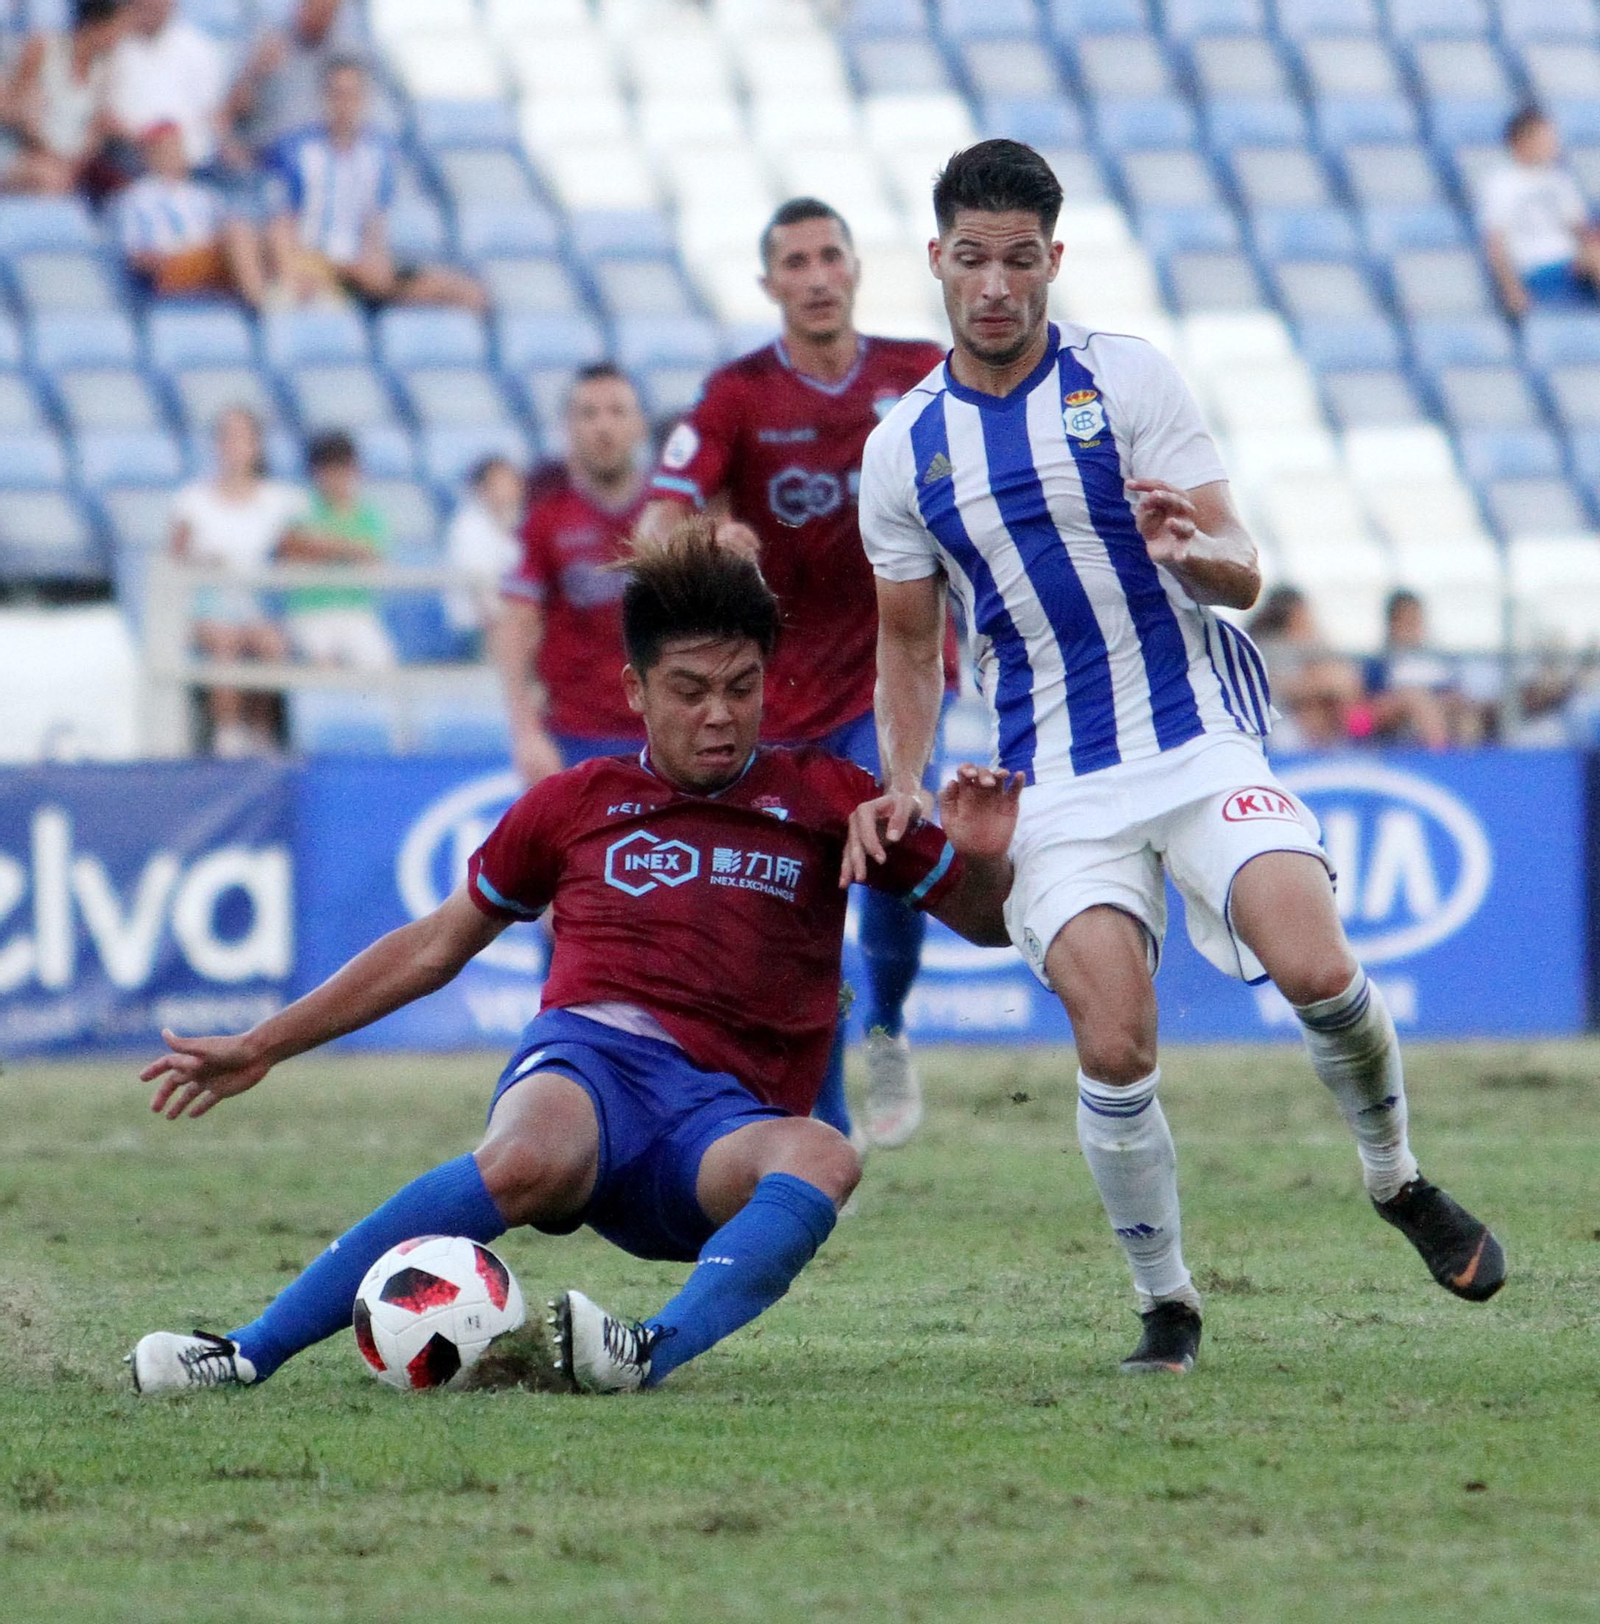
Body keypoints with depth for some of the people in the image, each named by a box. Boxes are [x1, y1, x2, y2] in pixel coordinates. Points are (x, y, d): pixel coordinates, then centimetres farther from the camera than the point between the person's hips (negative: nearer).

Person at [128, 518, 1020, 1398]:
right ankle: (249, 1353, -41)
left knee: (823, 1158, -38)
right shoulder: (579, 804, 19)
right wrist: (261, 1048, 27)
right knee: (528, 1162, -40)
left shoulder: (822, 799, 15)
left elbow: (991, 921, 17)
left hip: (726, 1116, 1)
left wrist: (985, 860, -8)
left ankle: (656, 1351, -57)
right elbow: (437, 945, 27)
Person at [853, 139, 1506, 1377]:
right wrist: (901, 786, 5)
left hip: (1200, 738, -1)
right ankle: (1167, 1306, 3)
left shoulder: (1128, 380, -1)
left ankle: (1398, 1181, 7)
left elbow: (1242, 576, -3)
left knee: (1315, 967, -21)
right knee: (1115, 1050, -16)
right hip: (1056, 785, 1)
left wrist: (1191, 549, -26)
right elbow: (910, 637, 19)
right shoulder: (903, 449, 7)